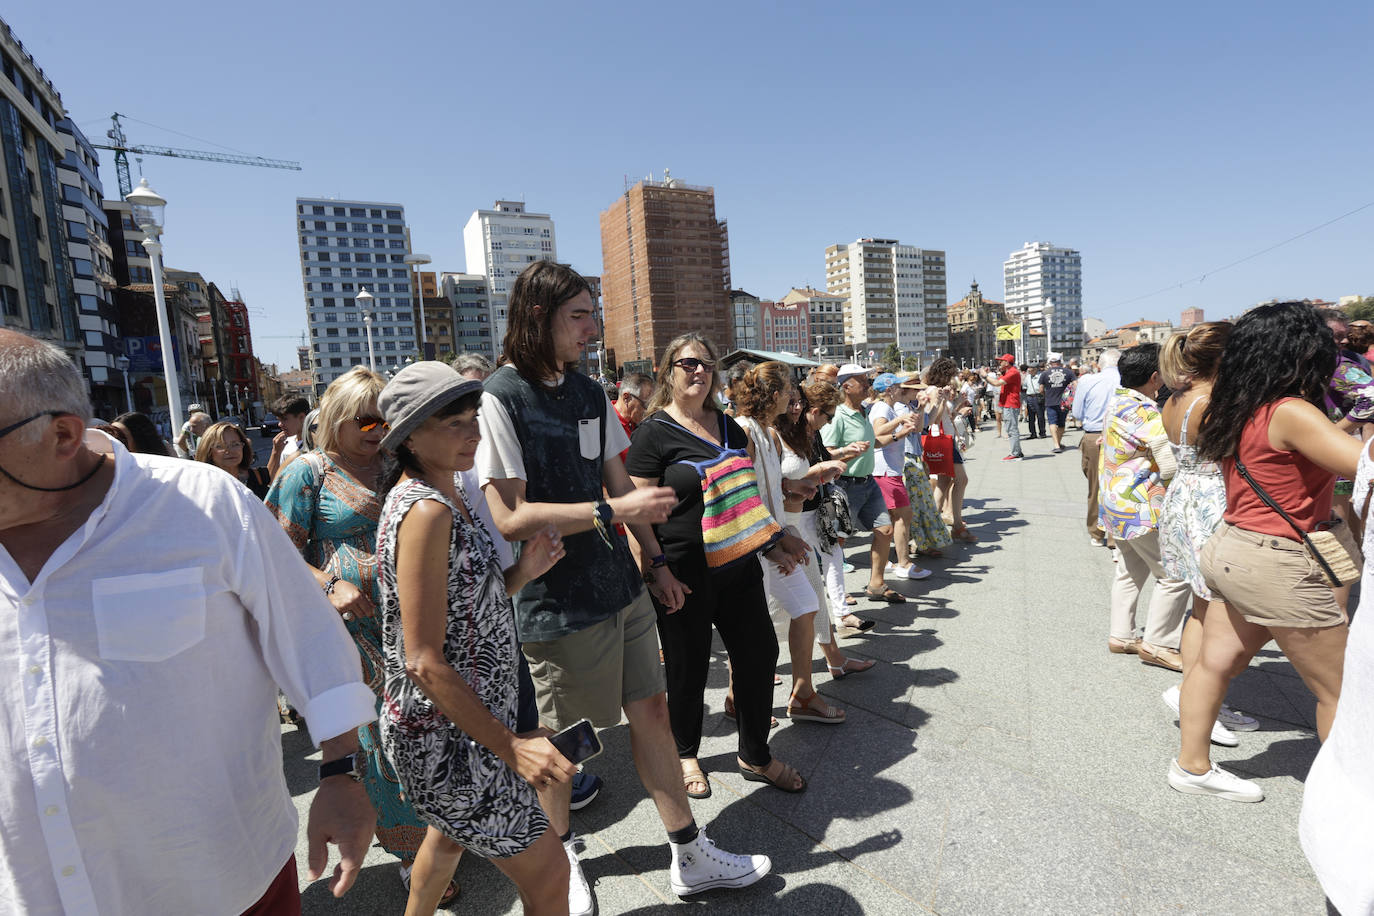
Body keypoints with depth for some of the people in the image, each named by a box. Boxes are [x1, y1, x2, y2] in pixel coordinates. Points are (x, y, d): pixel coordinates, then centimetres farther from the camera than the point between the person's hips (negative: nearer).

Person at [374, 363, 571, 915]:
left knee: (450, 835, 32)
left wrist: (520, 574, -6)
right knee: (546, 872, 3)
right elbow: (425, 662, -26)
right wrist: (510, 746, -24)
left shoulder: (444, 498, 5)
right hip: (447, 737, -10)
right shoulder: (425, 510, -24)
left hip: (453, 726, 10)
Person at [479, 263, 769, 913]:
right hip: (556, 604, -6)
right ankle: (561, 855, 42)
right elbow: (510, 518, -21)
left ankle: (691, 857, 30)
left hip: (621, 589, 6)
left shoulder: (590, 394, 8)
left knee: (651, 710, 13)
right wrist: (611, 511, -23)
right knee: (553, 739, 14)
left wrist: (654, 562, 13)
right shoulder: (498, 399, -14)